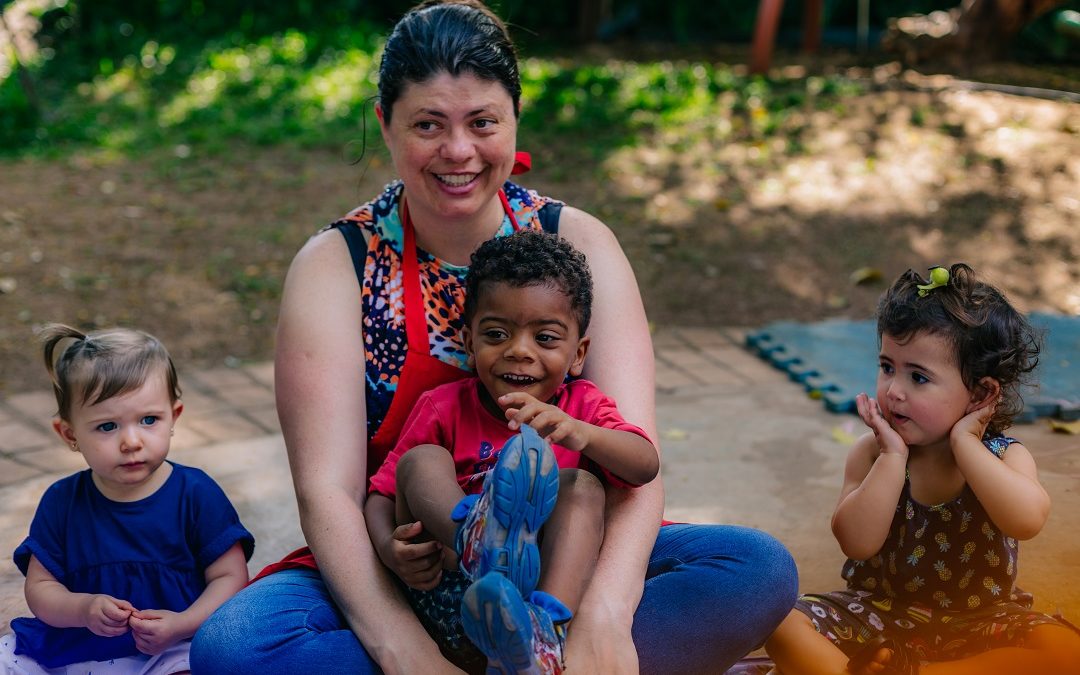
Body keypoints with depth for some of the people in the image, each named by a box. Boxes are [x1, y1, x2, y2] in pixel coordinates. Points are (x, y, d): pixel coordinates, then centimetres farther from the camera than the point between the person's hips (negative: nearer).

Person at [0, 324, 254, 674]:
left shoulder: (197, 494, -7)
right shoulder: (61, 501, 1)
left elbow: (229, 577, -6)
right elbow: (40, 586, 3)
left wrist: (182, 624, -22)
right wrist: (83, 609, -18)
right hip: (69, 646, 3)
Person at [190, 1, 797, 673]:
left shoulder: (578, 244, -3)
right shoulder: (335, 264, -7)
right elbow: (327, 491, -15)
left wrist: (604, 617, -33)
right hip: (392, 581, -1)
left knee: (762, 568, -22)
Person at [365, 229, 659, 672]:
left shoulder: (583, 406, 9)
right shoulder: (443, 408, 8)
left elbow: (646, 467, -10)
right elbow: (382, 492, 7)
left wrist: (579, 433, -31)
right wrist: (389, 548, -18)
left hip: (550, 583, 0)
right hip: (449, 603, 0)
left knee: (581, 484, -18)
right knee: (421, 460, -14)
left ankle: (546, 624, -44)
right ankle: (480, 542, -51)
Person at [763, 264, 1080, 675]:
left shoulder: (1004, 456, -8)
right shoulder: (873, 453, -6)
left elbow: (1027, 520, -31)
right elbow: (857, 543, -20)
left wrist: (965, 443, -25)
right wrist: (893, 456, -22)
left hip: (978, 621, 0)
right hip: (878, 612, 0)